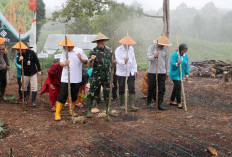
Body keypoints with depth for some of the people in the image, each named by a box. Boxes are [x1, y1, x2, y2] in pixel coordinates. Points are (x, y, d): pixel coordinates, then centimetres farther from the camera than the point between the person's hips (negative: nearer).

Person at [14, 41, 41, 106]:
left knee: (34, 88, -3)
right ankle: (24, 99, 28)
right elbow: (18, 62, -17)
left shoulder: (31, 52, -10)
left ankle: (33, 101, 5)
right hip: (25, 74, 2)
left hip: (33, 73, -2)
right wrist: (19, 60, -40)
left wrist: (39, 70, -3)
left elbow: (37, 61, -4)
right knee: (23, 87, 7)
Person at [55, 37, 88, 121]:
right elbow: (61, 62, 4)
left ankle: (71, 110, 31)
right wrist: (64, 63, -19)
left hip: (76, 79, 0)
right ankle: (57, 113, 2)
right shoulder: (64, 52, 5)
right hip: (65, 78, 0)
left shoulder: (79, 51, -3)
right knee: (62, 96, -3)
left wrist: (81, 58, -21)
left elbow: (86, 61, 0)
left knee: (74, 96, 12)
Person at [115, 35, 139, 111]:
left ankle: (132, 105, -1)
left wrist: (135, 70, 11)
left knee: (132, 89, -3)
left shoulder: (131, 48, 8)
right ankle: (122, 105, 18)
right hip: (121, 73, -4)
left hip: (131, 73, 4)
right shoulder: (118, 50, -9)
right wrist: (124, 62, -44)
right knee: (121, 90, 5)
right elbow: (118, 60, -22)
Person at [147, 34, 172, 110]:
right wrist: (154, 56, -34)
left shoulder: (165, 49, 8)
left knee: (161, 89, 0)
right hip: (152, 72, -2)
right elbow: (148, 57, -12)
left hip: (162, 72, 3)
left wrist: (167, 72, 10)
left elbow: (167, 61, 12)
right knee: (151, 88, 5)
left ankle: (160, 104, 6)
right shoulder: (152, 47, -1)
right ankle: (149, 103, 18)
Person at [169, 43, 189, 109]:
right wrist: (177, 64, -44)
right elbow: (172, 63, -24)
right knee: (178, 87, -14)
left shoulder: (186, 56, 4)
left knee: (176, 88, 14)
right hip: (174, 74, -7)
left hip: (180, 75, 7)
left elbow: (187, 65, 9)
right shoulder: (174, 55, -14)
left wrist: (187, 74, 7)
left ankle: (172, 101, 27)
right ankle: (179, 103, -10)